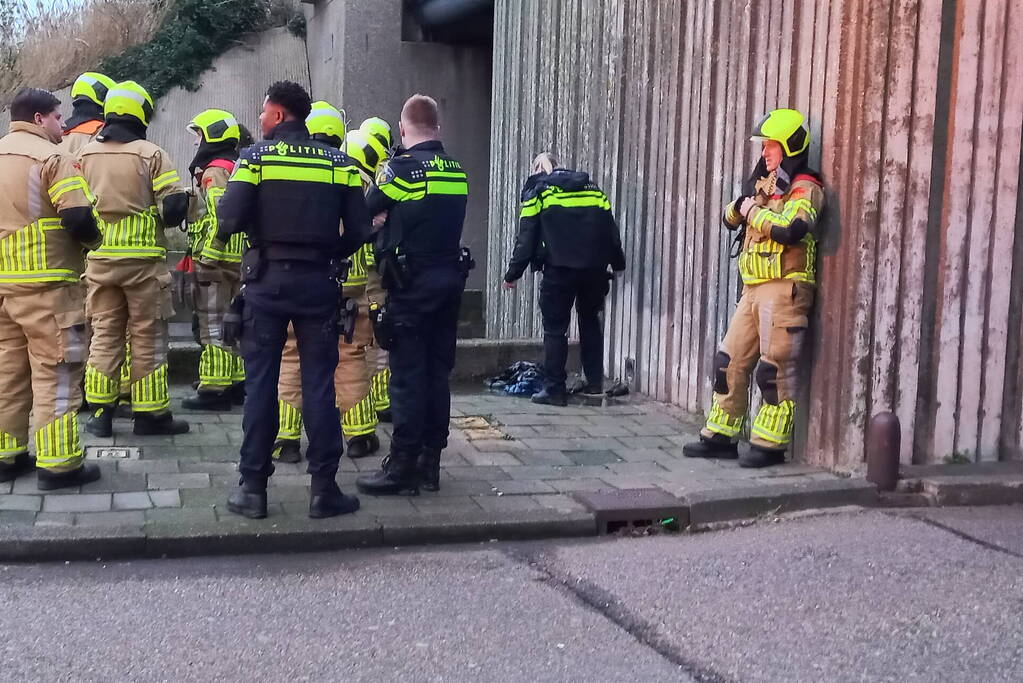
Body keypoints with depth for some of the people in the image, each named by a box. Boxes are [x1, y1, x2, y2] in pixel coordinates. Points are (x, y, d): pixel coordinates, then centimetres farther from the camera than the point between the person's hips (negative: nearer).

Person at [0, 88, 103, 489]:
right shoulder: (50, 157, -10)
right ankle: (58, 464, -2)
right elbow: (79, 219, -19)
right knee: (54, 372, -3)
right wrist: (94, 239, 0)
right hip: (46, 283, -7)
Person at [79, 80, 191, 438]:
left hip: (99, 259, 4)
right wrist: (161, 219, 8)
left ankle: (100, 413, 14)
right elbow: (174, 207, -13)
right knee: (148, 337, 4)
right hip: (143, 260, -4)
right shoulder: (150, 154, -9)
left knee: (104, 334, 12)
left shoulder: (84, 155, 5)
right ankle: (150, 413, 9)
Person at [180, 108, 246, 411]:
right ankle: (236, 383, 21)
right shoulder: (237, 170, 18)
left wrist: (208, 256, -22)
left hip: (215, 260, -10)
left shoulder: (214, 171, -11)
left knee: (212, 325, -6)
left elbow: (220, 216, -22)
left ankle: (213, 389, -4)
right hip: (238, 260, 10)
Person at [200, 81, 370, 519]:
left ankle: (253, 487, 9)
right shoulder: (339, 163, 4)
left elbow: (230, 221, -13)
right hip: (319, 282, 2)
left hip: (268, 280, -1)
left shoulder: (256, 158, -4)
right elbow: (358, 232, 0)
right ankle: (324, 489, 6)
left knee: (261, 382, 6)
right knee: (319, 383, 5)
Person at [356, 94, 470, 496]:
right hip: (450, 278, 6)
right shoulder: (457, 171, 8)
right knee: (437, 373, 10)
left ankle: (403, 467, 0)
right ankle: (430, 463, 16)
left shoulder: (401, 167, -11)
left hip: (411, 284, -6)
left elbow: (365, 213, -4)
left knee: (408, 375, -3)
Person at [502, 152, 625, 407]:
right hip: (595, 268, 4)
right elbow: (611, 228, 17)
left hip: (559, 268, -4)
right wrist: (617, 263, 21)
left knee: (555, 328, 4)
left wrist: (513, 274, 3)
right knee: (591, 321, 19)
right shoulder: (591, 187, 20)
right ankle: (595, 383, 18)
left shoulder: (537, 190, 8)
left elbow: (526, 238, 1)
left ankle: (554, 389, 4)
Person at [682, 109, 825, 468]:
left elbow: (790, 228, -27)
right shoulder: (765, 184, 19)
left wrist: (754, 211, -12)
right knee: (730, 361, 9)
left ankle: (770, 445, 2)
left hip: (783, 289, -9)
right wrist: (740, 206, 0)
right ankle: (721, 436, 18)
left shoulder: (804, 188, -8)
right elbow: (731, 218, 22)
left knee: (775, 368, -5)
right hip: (754, 289, 9)